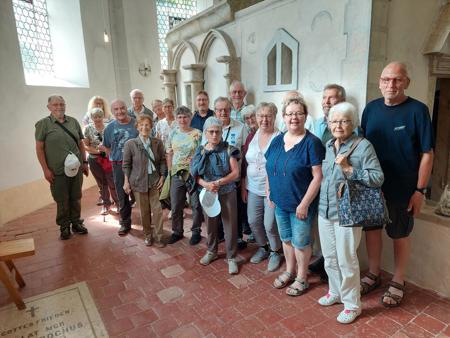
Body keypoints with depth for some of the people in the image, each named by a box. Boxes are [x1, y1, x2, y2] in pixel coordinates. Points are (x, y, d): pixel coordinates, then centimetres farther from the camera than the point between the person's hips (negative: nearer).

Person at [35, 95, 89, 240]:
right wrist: (46, 169, -9)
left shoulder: (73, 122, 7)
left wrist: (85, 162, 8)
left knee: (76, 198, 13)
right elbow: (39, 148, -4)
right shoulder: (43, 124, -3)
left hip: (76, 168, 3)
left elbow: (81, 144, 12)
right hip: (57, 171, -3)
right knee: (62, 201, 7)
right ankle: (64, 226, 23)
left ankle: (76, 223, 29)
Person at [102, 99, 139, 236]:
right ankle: (125, 223, 27)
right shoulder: (110, 128, 5)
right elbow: (109, 149, 15)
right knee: (122, 195, 10)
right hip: (119, 165, 2)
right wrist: (103, 148, -1)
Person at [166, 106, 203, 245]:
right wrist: (169, 171, 7)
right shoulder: (173, 133, 6)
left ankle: (196, 231, 24)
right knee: (175, 206, 11)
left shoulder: (197, 134, -5)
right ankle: (177, 232, 29)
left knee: (196, 205, 6)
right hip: (177, 174, 4)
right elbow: (170, 154, 11)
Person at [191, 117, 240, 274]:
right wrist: (206, 184, -19)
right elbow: (196, 175, 0)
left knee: (230, 225, 3)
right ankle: (211, 252, 38)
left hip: (227, 193, -2)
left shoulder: (228, 150, -8)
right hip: (208, 194, 3)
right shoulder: (200, 151, 0)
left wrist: (219, 182, -22)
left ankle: (231, 257, 19)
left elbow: (235, 173, -11)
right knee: (210, 224, 16)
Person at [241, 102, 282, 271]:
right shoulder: (251, 137, 5)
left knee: (270, 224, 1)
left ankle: (275, 252, 28)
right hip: (253, 188, 5)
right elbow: (244, 163, 10)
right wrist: (243, 186, 9)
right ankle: (262, 247, 38)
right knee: (253, 221, 13)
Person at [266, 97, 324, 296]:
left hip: (300, 204, -6)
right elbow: (270, 168, 13)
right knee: (286, 238, 20)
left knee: (300, 241, 10)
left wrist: (304, 203, -19)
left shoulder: (312, 143, -16)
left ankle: (302, 279, 32)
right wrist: (269, 190, 8)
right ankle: (290, 271, 42)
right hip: (280, 202, 6)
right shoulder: (277, 140, 3)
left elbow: (318, 176, -19)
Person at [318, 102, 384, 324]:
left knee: (346, 260, 5)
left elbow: (378, 179, -15)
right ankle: (335, 292, 40)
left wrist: (349, 169, -24)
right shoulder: (328, 146, 8)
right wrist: (319, 202, 7)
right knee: (329, 257, 18)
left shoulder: (363, 146, -10)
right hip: (324, 211, 6)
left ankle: (352, 304, 26)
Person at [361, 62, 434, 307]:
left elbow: (426, 154, -10)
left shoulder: (417, 110, -10)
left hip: (402, 188, -4)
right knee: (372, 228, 14)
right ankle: (373, 275, 34)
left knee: (400, 234, 11)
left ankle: (398, 282, 31)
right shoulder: (371, 108, 2)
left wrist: (420, 190, -12)